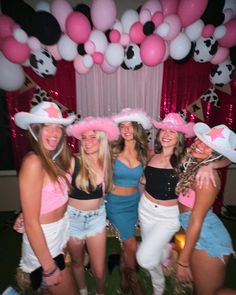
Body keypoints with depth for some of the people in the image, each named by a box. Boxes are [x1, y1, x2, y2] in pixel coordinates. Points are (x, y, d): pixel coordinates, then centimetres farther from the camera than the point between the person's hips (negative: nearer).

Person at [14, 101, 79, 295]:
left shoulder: (57, 157, -3)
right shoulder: (33, 162, -26)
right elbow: (31, 223, -22)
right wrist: (49, 267, -15)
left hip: (63, 230, 7)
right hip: (44, 239, -7)